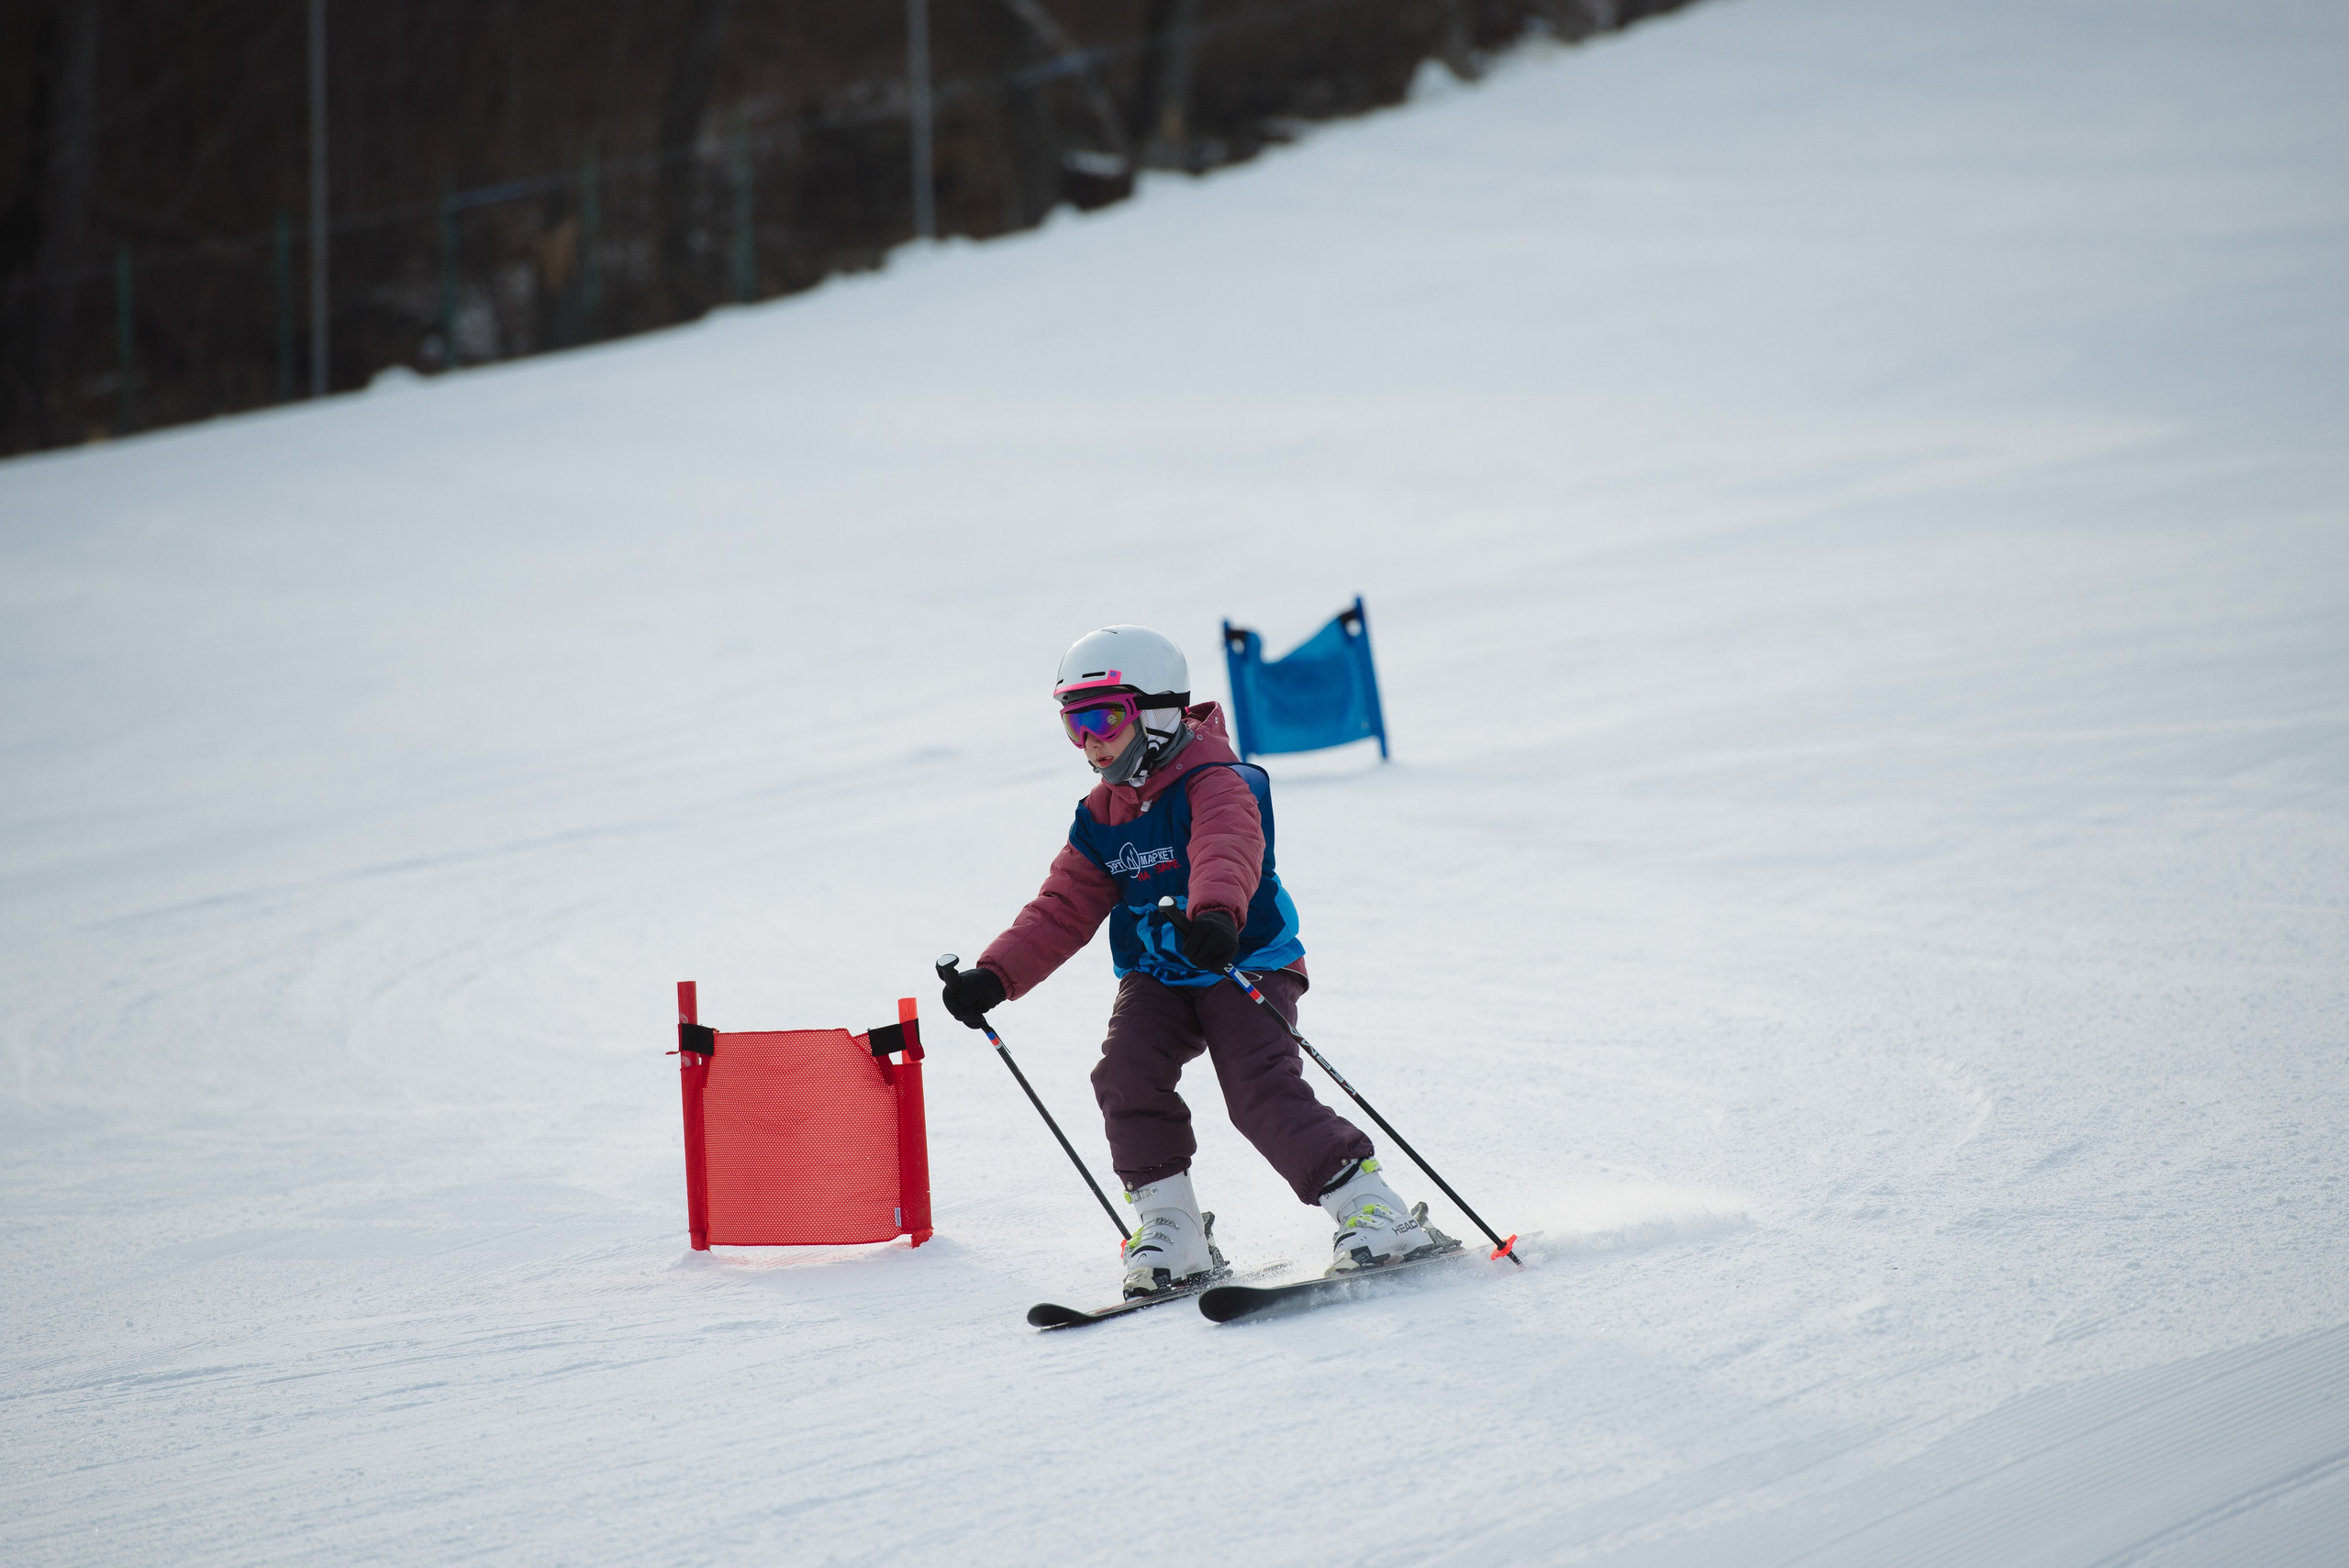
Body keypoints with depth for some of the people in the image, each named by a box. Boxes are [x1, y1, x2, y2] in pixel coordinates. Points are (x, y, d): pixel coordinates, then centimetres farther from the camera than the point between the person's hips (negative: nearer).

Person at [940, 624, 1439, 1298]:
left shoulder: (1216, 785, -16)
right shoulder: (1099, 818, 8)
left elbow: (1229, 853, -37)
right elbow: (1063, 911, 10)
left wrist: (1214, 913, -60)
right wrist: (994, 976, -3)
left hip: (1247, 964, -6)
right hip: (1156, 977, 6)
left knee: (1261, 1090, -22)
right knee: (1125, 1075, -18)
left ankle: (1372, 1210, -16)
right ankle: (1169, 1227, -9)